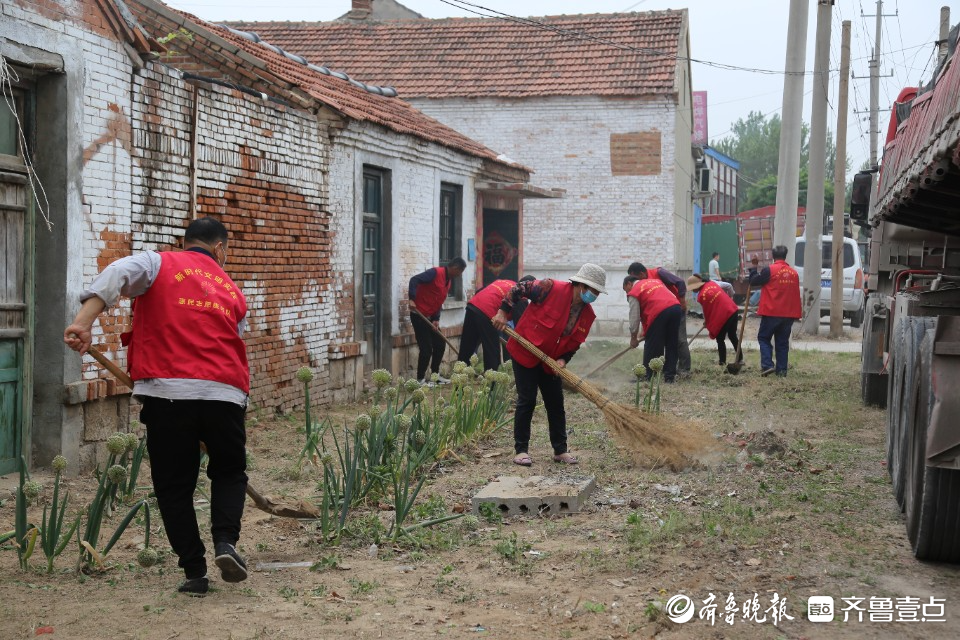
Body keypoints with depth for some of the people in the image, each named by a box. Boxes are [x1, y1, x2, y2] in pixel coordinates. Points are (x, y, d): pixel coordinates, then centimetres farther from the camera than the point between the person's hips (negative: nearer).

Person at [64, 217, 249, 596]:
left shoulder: (159, 263, 10)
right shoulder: (232, 291, 21)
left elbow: (118, 273, -11)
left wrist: (83, 321, -21)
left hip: (167, 391, -2)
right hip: (225, 394, 2)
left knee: (174, 486, 11)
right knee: (229, 472, 23)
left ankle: (194, 572, 11)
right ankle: (225, 540, 2)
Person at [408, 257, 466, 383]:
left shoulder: (449, 280, 11)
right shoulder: (435, 273, -17)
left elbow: (439, 302, 10)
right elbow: (414, 280, -26)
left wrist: (436, 319, -2)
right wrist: (412, 299, -35)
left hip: (430, 317, 9)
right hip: (419, 315, -9)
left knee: (440, 344, 14)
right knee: (426, 348, -9)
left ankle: (435, 374, 25)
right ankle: (420, 379, -1)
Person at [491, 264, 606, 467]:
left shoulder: (588, 314, -3)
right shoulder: (552, 289, -22)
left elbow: (574, 343, 5)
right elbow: (519, 289, -15)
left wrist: (563, 359, -13)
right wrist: (503, 312, -17)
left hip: (551, 361, 6)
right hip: (525, 353, -6)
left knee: (556, 404, 8)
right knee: (527, 401, -6)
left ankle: (560, 450, 19)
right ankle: (521, 450, 2)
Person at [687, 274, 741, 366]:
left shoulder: (701, 296, -12)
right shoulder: (712, 283, 6)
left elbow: (706, 311, 0)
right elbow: (728, 285, 12)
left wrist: (706, 322, 19)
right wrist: (730, 297, 29)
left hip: (722, 316, -7)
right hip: (733, 310, 7)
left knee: (720, 339, 8)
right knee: (733, 336, 23)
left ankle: (722, 362, 9)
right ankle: (740, 358, 31)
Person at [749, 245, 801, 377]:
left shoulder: (769, 270, -11)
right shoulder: (794, 273, 8)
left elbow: (753, 282, -2)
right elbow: (796, 293, 16)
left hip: (771, 313, -5)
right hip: (788, 314, 5)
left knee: (763, 338, 6)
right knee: (782, 342, 10)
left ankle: (767, 365, -10)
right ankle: (782, 369, 8)